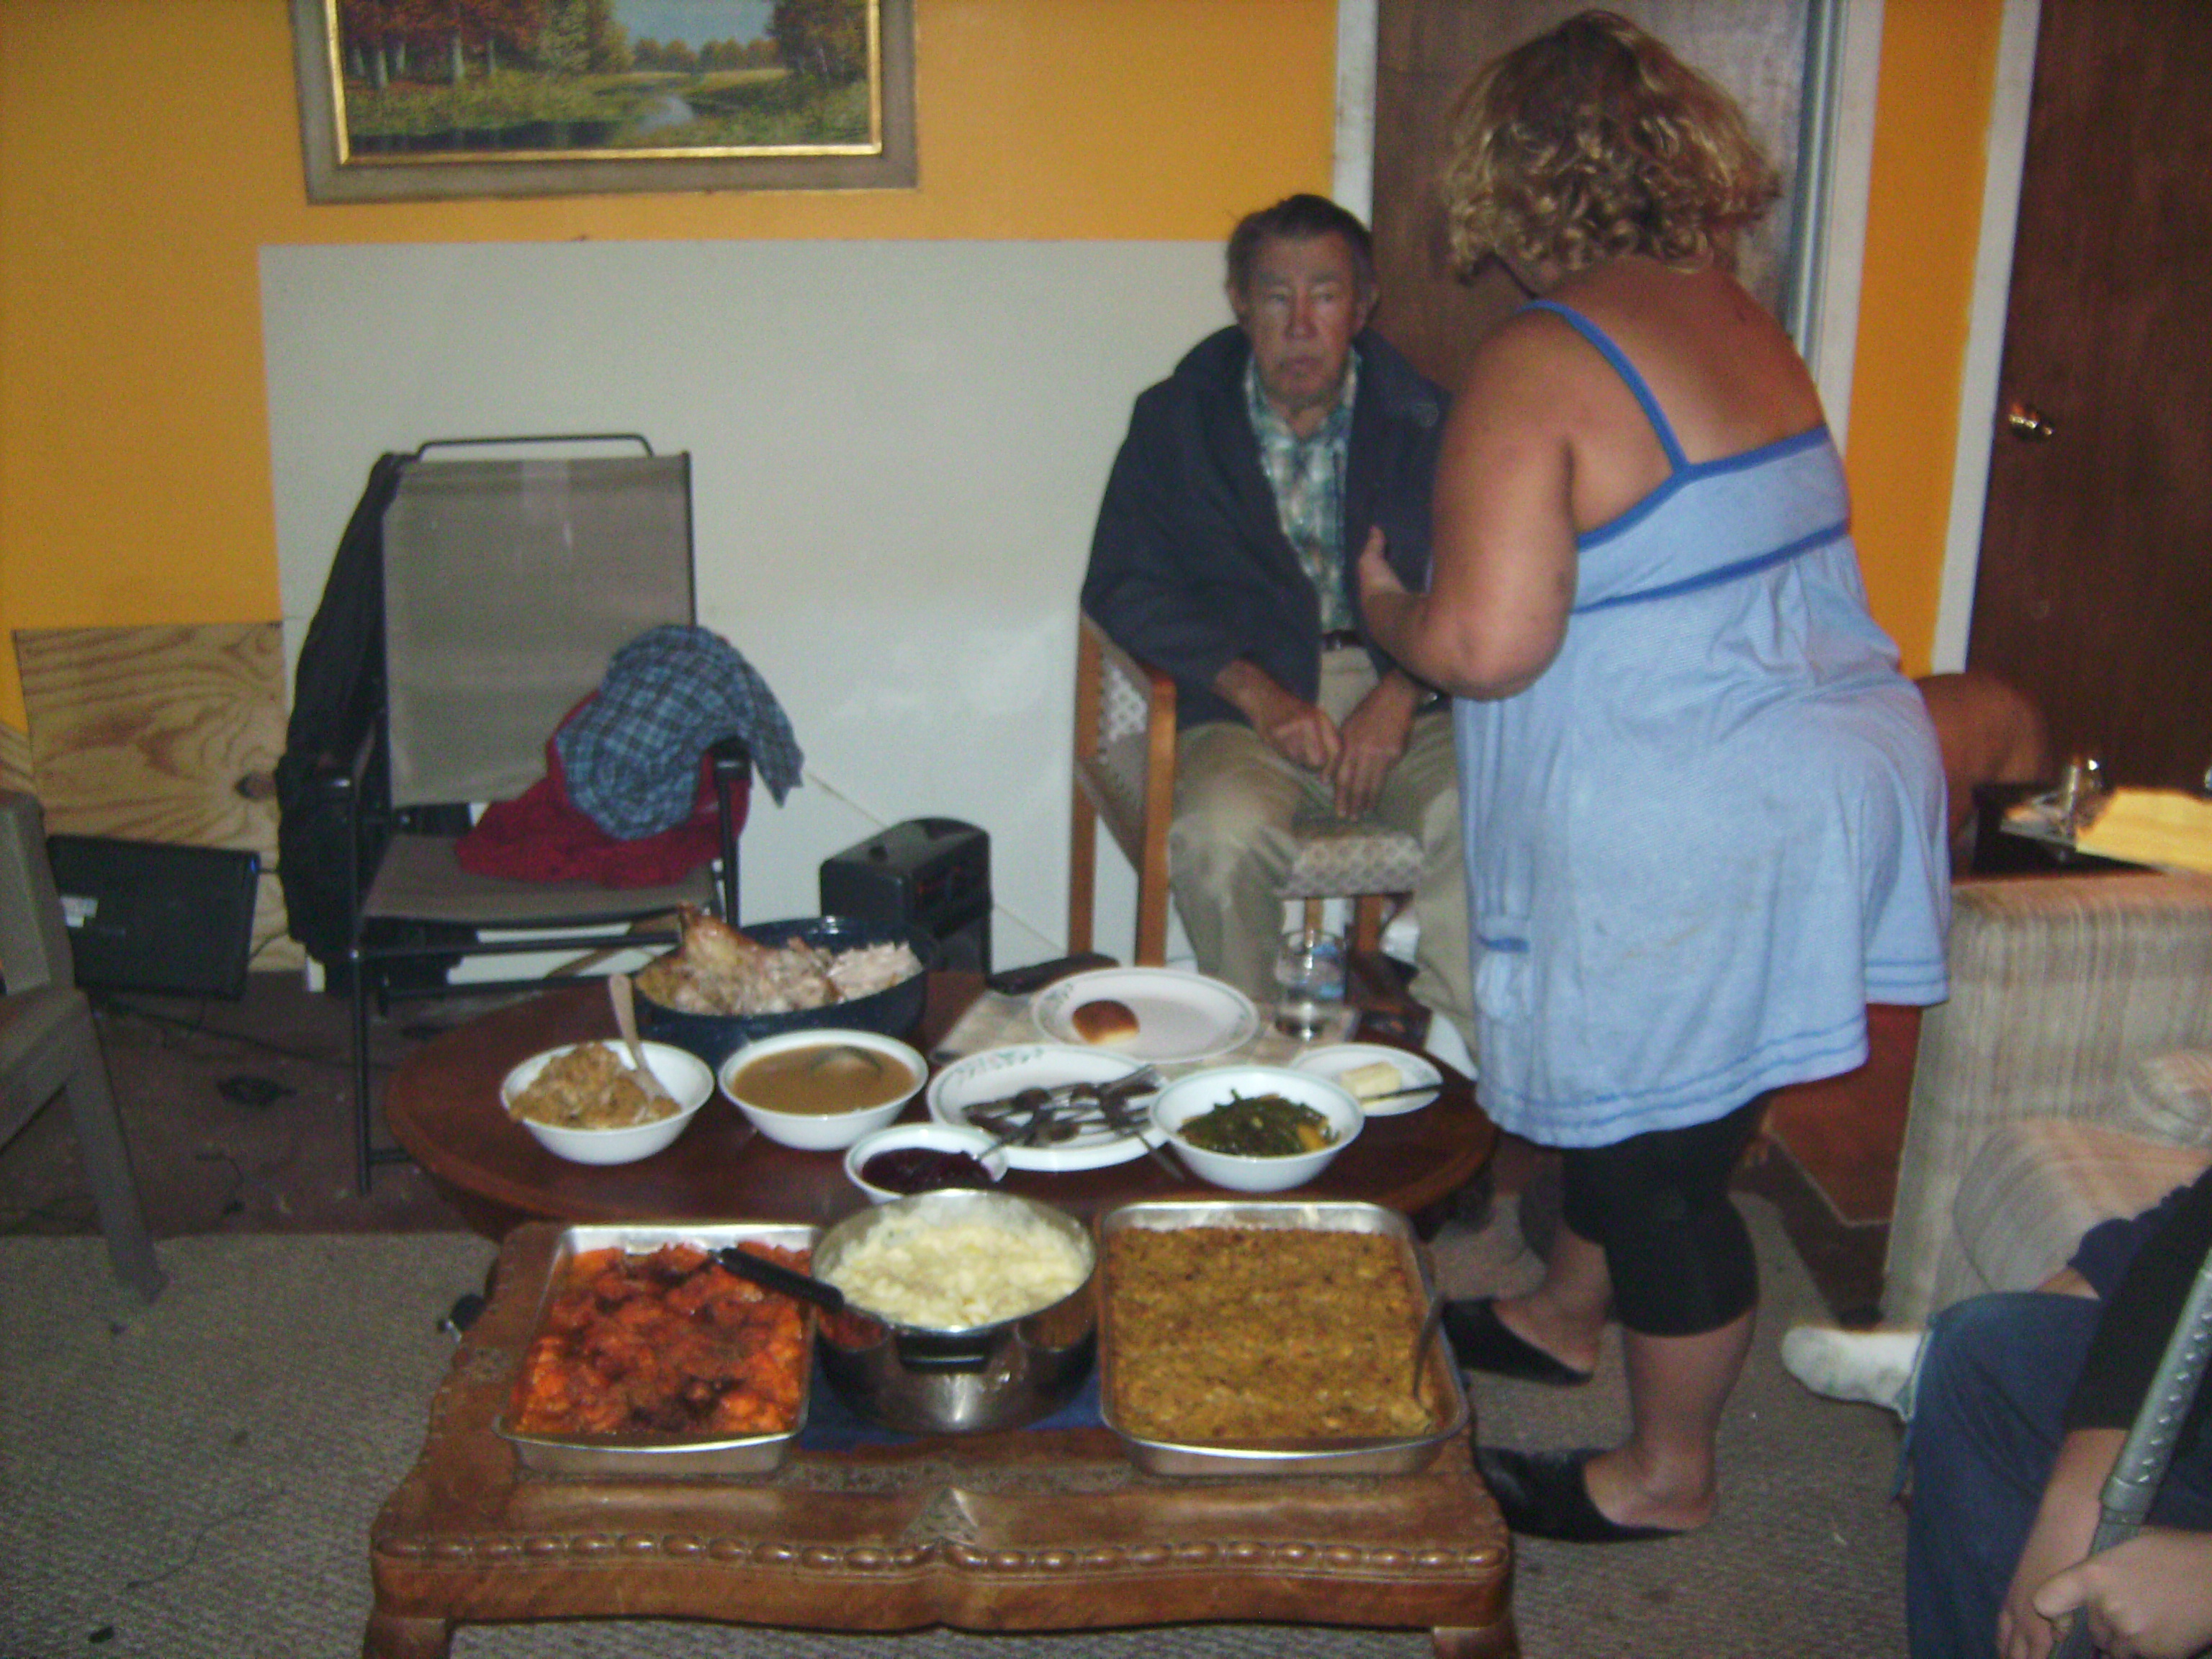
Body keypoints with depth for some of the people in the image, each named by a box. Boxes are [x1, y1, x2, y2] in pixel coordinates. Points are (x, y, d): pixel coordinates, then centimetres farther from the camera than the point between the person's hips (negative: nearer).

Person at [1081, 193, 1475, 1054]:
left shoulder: (1420, 420, 7)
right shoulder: (1178, 419, 7)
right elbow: (1123, 587, 0)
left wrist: (1402, 694, -16)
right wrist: (1258, 693, -13)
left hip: (1399, 698, 1)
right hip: (1248, 702, 0)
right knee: (1223, 836, -32)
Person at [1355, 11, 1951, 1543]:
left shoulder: (1540, 365, -20)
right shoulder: (1742, 322, 6)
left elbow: (1488, 647, -26)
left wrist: (1387, 608, -3)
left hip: (1689, 828, -9)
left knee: (1661, 1150, 9)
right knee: (1624, 1090, 26)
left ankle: (1668, 1474, 28)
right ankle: (1566, 1315, 49)